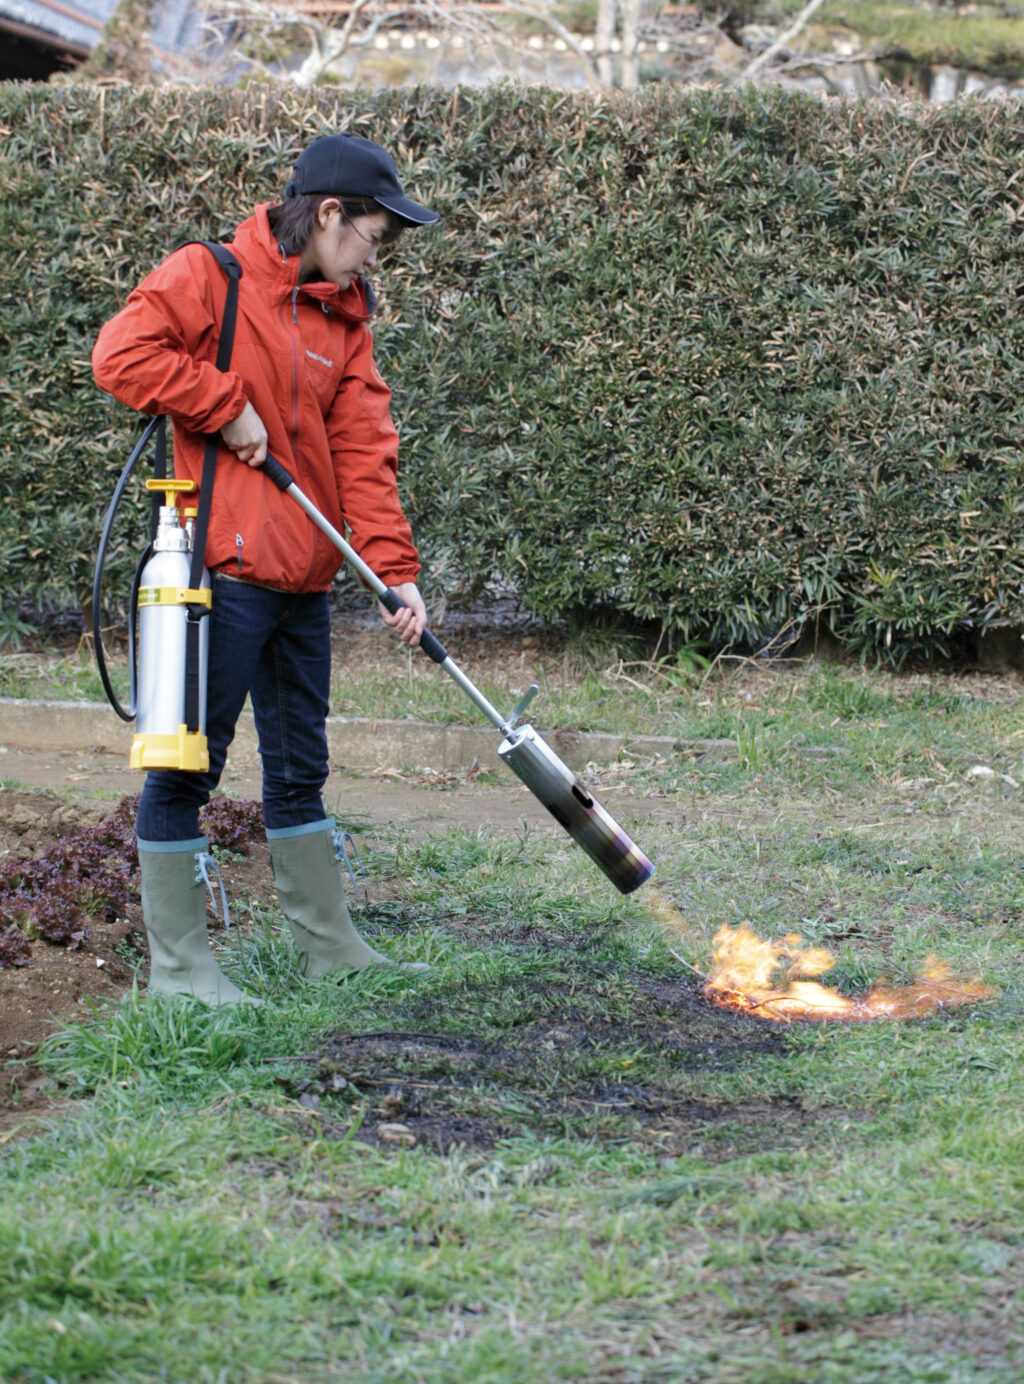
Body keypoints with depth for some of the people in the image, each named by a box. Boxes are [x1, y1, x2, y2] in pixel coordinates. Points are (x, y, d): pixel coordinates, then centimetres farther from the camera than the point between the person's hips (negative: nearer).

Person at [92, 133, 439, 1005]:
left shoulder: (345, 318, 14)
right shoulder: (209, 277, -6)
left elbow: (363, 452, 9)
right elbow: (123, 354, -18)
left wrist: (397, 570, -1)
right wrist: (229, 406, -15)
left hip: (305, 579, 8)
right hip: (221, 570, -8)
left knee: (300, 765, 17)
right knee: (188, 761, -2)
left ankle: (329, 944, 27)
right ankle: (178, 965, 5)